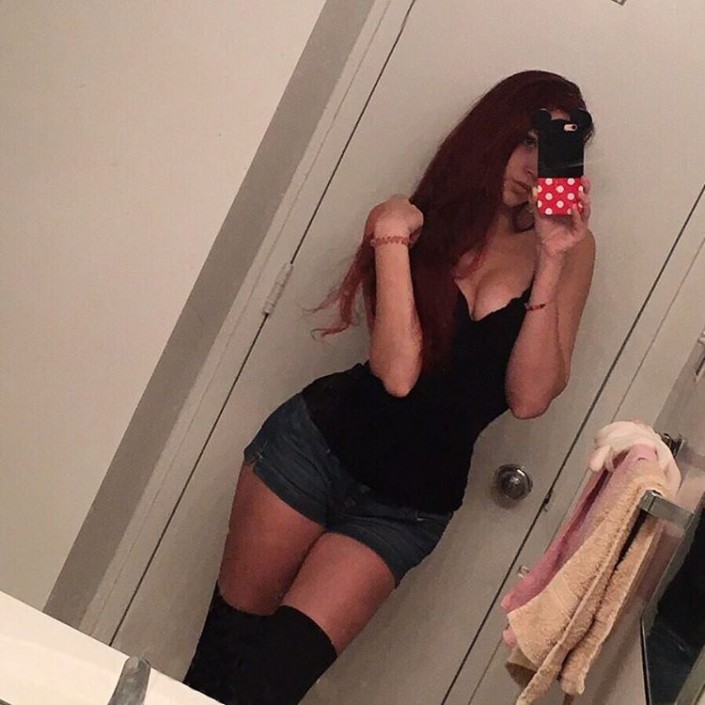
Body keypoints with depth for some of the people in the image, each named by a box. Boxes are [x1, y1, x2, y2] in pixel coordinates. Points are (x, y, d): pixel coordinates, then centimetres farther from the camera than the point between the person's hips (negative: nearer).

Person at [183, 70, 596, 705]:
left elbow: (528, 398, -12)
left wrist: (552, 262, -17)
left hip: (408, 506, 0)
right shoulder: (419, 222, -3)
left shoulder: (570, 249, -1)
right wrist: (393, 241, -19)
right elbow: (397, 373, -16)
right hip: (318, 443, 0)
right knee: (227, 641, 8)